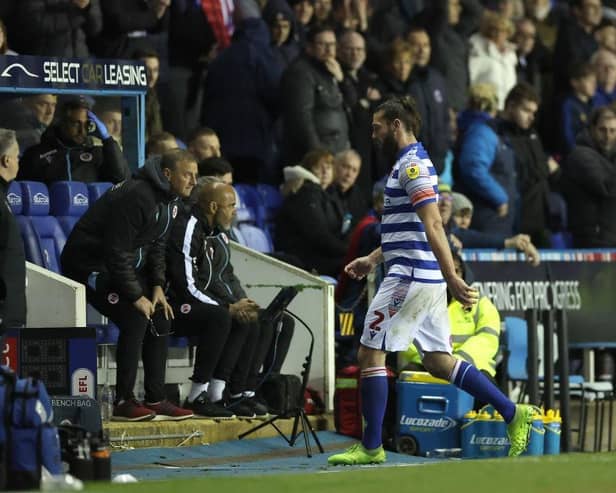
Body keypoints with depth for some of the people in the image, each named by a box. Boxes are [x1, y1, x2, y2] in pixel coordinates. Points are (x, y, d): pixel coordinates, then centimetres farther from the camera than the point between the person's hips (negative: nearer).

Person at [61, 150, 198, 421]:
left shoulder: (169, 199, 4)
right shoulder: (137, 196, -27)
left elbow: (156, 245, 13)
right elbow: (117, 252, -28)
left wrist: (157, 286, 0)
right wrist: (136, 296, -22)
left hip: (124, 265, 10)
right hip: (90, 263, -10)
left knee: (161, 316, 2)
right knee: (135, 319, -22)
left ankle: (155, 400, 6)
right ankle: (123, 402, -15)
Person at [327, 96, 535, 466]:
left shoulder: (412, 164, -13)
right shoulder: (412, 162, 19)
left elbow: (433, 224, -22)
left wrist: (452, 277, -28)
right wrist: (373, 259, 27)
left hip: (411, 276, -10)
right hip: (425, 279, 10)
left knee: (371, 354, -3)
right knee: (440, 362, 10)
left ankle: (371, 447, 0)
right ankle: (513, 413, 7)